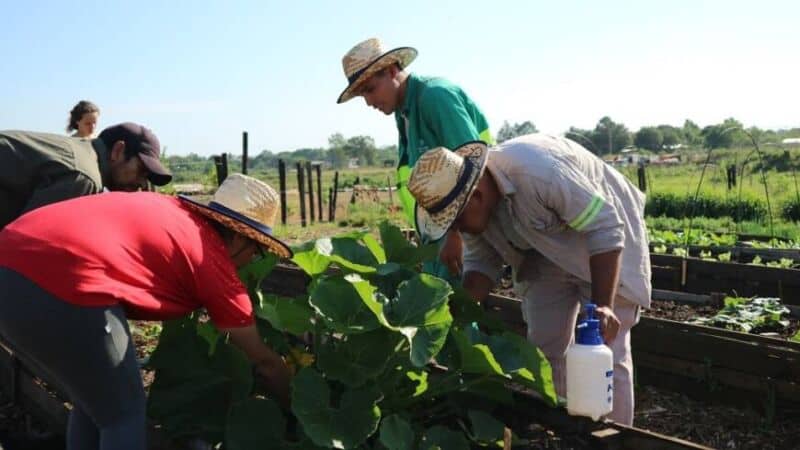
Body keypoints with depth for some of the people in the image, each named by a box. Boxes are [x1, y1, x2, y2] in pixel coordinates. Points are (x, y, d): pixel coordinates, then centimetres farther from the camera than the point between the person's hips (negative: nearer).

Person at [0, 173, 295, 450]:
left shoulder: (171, 207, 25)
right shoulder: (214, 262, 8)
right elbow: (263, 360, 17)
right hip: (59, 286, -9)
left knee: (91, 400, 25)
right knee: (123, 414, 12)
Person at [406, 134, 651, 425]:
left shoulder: (537, 170, -38)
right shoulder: (473, 207, -15)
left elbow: (605, 227, -34)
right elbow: (481, 263, -3)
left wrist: (602, 305, -38)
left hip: (605, 240, -6)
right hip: (546, 252, 6)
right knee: (544, 349, 7)